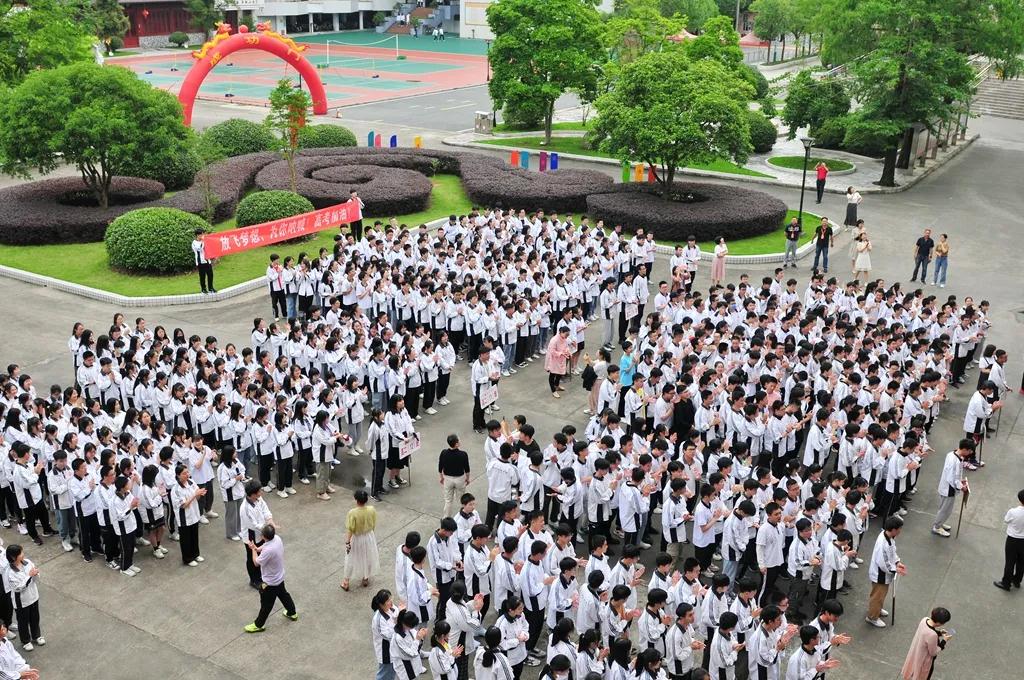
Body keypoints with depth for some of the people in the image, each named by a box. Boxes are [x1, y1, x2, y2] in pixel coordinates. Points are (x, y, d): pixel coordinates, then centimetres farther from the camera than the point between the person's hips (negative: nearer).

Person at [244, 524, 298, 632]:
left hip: (271, 582, -8)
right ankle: (292, 613, 52)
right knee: (283, 595, 31)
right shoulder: (277, 538, -15)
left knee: (266, 604, 13)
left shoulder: (269, 550, -40)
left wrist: (253, 549, -9)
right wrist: (256, 548, -12)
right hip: (279, 577, 8)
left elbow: (257, 562, -22)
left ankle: (258, 625, 34)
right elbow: (265, 546, 6)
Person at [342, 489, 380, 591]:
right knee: (368, 558, 25)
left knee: (352, 560, 17)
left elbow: (350, 530, -24)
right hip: (369, 537, 3)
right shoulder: (372, 509, -18)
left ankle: (346, 582, 32)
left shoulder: (352, 513, -30)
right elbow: (373, 525, -2)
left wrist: (347, 542, -15)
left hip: (356, 539, -3)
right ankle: (366, 579, 43)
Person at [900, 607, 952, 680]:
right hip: (924, 660, -7)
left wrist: (939, 632, -3)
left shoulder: (925, 619, -18)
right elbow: (933, 652, -23)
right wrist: (944, 641, -16)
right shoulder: (932, 635, -41)